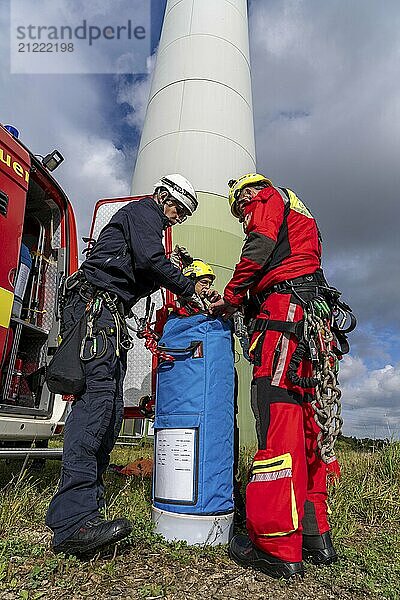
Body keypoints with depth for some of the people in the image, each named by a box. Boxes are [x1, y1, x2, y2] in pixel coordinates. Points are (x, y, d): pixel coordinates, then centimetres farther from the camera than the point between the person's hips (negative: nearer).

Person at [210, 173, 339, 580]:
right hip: (310, 315, 10)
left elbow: (259, 248, -7)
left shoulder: (269, 198, 11)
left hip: (284, 301, -9)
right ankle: (315, 536, 10)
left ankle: (277, 546, -15)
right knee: (301, 418, 6)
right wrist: (245, 303, 21)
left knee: (276, 410, -16)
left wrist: (231, 297, 2)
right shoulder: (298, 215, 37)